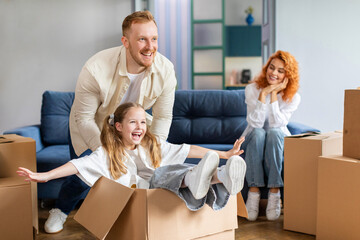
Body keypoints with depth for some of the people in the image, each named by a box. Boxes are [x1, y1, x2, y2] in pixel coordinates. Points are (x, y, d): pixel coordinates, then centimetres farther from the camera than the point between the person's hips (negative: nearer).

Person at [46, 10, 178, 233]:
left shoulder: (165, 70, -27)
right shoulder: (95, 70, -37)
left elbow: (162, 117, -15)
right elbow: (83, 119, -26)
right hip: (91, 126, -3)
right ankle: (60, 210, 29)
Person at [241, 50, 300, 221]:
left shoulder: (293, 97, -5)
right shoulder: (252, 89, -7)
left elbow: (276, 124, -19)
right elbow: (255, 123, -19)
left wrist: (274, 94, -22)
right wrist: (263, 93, -26)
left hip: (279, 143, 0)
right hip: (253, 141, 0)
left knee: (273, 133, -34)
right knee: (258, 133, -35)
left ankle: (274, 193, -35)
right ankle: (253, 192, -36)